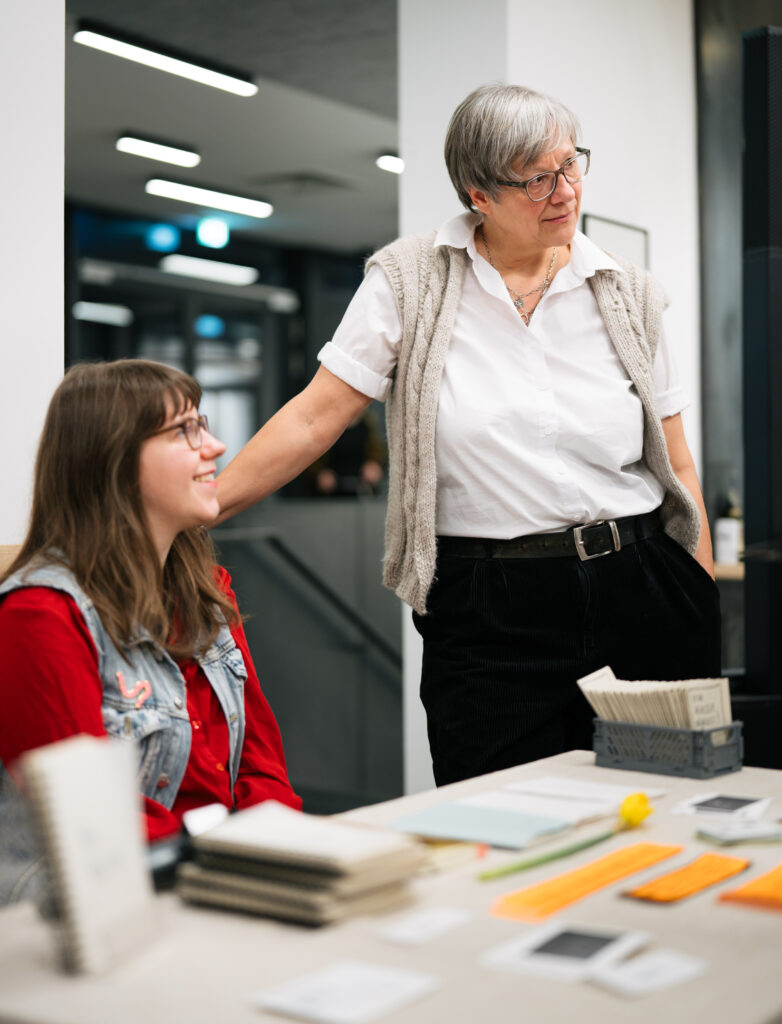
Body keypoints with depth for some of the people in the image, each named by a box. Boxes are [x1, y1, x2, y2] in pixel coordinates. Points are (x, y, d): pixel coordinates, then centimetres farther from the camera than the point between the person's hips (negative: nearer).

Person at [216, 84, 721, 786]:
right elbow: (313, 419, -2)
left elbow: (677, 466, 9)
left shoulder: (629, 294, 7)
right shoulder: (410, 281, 0)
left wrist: (707, 619, 7)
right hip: (488, 617, -2)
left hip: (641, 595, 3)